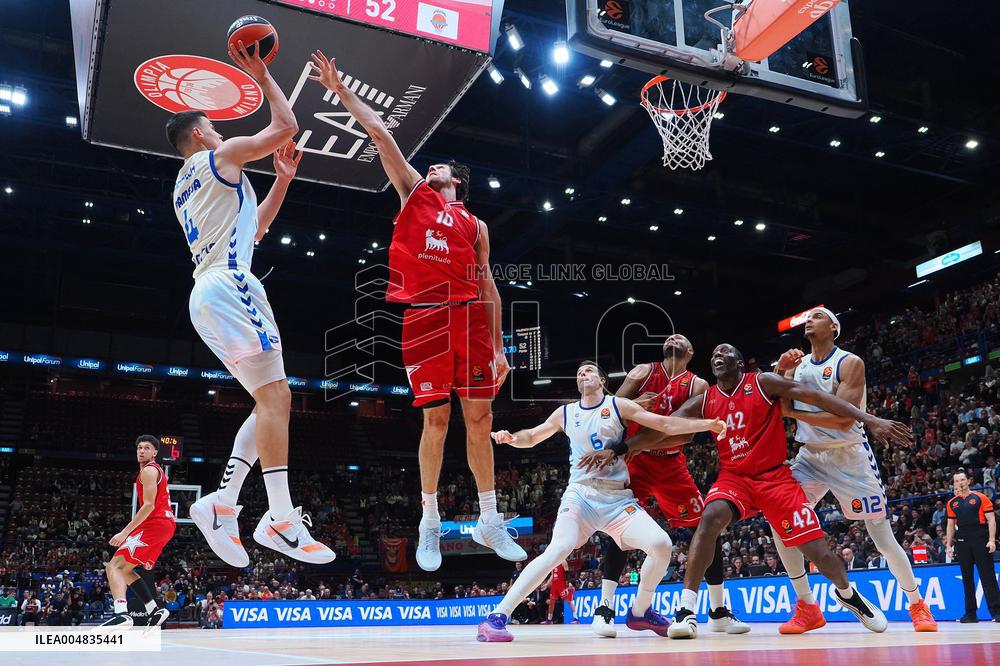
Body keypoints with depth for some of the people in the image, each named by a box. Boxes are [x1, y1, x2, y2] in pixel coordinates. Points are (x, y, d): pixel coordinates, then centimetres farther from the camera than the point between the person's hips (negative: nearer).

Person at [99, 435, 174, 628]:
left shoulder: (149, 470, -6)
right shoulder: (157, 470, 26)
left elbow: (149, 505, -17)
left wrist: (125, 532, -18)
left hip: (155, 524, -10)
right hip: (164, 525, 10)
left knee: (114, 566, -13)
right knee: (125, 569, 17)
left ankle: (122, 614, -33)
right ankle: (155, 611, 11)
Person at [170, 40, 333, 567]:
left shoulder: (184, 188, 29)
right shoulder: (217, 157, 3)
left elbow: (254, 226, 35)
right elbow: (285, 127, -1)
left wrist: (283, 179, 31)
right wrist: (262, 76, 12)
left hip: (209, 295, 10)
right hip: (230, 285, -10)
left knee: (273, 401, 8)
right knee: (274, 397, -16)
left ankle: (220, 504, 2)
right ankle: (281, 520, -22)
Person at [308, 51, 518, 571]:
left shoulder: (475, 226, 20)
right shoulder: (413, 193, 19)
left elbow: (488, 289, 16)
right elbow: (379, 133, 15)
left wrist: (498, 348, 9)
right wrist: (340, 89, 15)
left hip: (470, 317, 2)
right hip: (424, 315, -2)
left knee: (480, 417, 1)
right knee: (435, 418, -3)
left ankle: (489, 521, 11)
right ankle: (429, 522, 10)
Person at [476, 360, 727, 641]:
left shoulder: (618, 405, 7)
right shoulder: (565, 413, 12)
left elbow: (667, 424, 3)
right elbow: (531, 437, 22)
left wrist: (707, 424, -8)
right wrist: (510, 438, -1)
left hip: (618, 499, 1)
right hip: (580, 495, -1)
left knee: (661, 545, -17)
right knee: (559, 548, -27)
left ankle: (640, 612, 10)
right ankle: (497, 617, -27)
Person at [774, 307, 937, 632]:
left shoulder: (850, 363, -12)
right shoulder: (797, 363, 6)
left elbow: (843, 419, -22)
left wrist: (794, 413, -18)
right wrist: (779, 371, -13)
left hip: (850, 456, -5)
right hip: (811, 456, 5)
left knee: (883, 538, 0)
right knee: (779, 522, -11)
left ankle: (917, 605, 25)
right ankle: (807, 608, -1)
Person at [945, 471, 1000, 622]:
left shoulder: (980, 498, 1)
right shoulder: (952, 503, 13)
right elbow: (951, 525, 16)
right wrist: (949, 545, 9)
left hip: (980, 542, -4)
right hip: (962, 543, 4)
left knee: (988, 577, -5)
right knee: (967, 579, 6)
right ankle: (970, 614, 9)